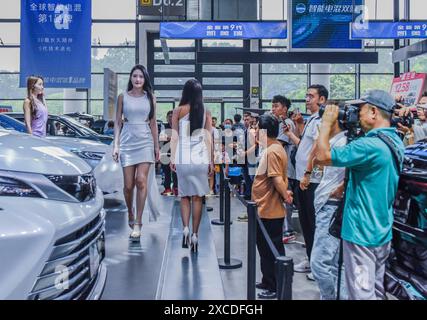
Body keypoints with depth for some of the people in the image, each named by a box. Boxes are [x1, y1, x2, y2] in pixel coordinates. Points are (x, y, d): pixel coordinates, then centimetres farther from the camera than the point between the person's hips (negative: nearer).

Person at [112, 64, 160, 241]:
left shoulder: (150, 97, 9)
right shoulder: (123, 97, 7)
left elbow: (153, 123, 12)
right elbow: (117, 122, 7)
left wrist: (156, 146, 10)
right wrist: (116, 145, -1)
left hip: (145, 141, 0)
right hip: (127, 141, 0)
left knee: (141, 180, -13)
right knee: (128, 185, -1)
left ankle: (137, 224, -9)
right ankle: (130, 213, 29)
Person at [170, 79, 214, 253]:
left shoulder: (178, 111, 0)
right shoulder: (206, 112, 2)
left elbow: (174, 137, 0)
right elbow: (209, 139, 1)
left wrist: (172, 158, 7)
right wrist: (211, 162, 5)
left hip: (182, 159, 0)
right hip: (201, 159, 0)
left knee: (184, 196, 11)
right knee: (197, 198, 6)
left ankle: (185, 228, -7)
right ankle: (195, 235, 6)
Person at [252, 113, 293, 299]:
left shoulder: (272, 151, -20)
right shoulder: (272, 149, 12)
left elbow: (278, 179, -26)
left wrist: (285, 196, -15)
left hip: (270, 211, -10)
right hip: (267, 210, 10)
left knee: (272, 251, 1)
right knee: (266, 249, 19)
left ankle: (276, 288, 12)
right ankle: (268, 282, 31)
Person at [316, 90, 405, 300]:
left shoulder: (370, 145, -24)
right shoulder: (394, 142, 6)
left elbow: (323, 156, -22)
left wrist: (327, 123, -11)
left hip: (361, 233, -9)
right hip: (381, 232, 9)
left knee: (362, 294, 0)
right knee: (376, 291, 19)